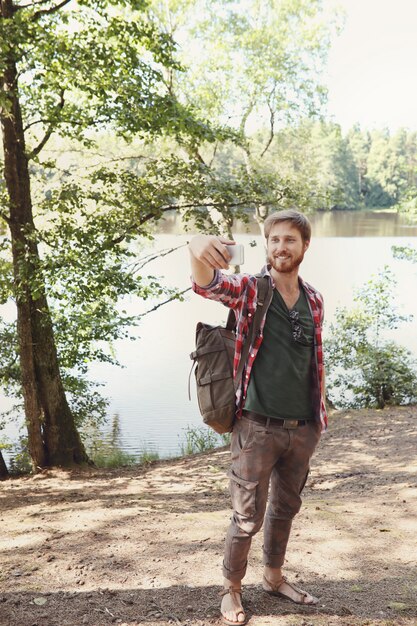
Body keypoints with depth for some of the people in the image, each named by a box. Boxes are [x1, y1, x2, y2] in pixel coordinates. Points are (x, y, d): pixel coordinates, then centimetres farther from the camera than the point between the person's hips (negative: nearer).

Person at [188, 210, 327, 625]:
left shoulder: (313, 300, 7)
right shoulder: (249, 290, -8)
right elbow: (208, 284, -29)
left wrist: (320, 416, 15)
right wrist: (198, 249, -51)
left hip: (302, 430, 5)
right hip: (257, 427, -5)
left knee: (286, 509, 21)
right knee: (247, 517, 5)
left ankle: (274, 577, 42)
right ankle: (231, 589, 27)